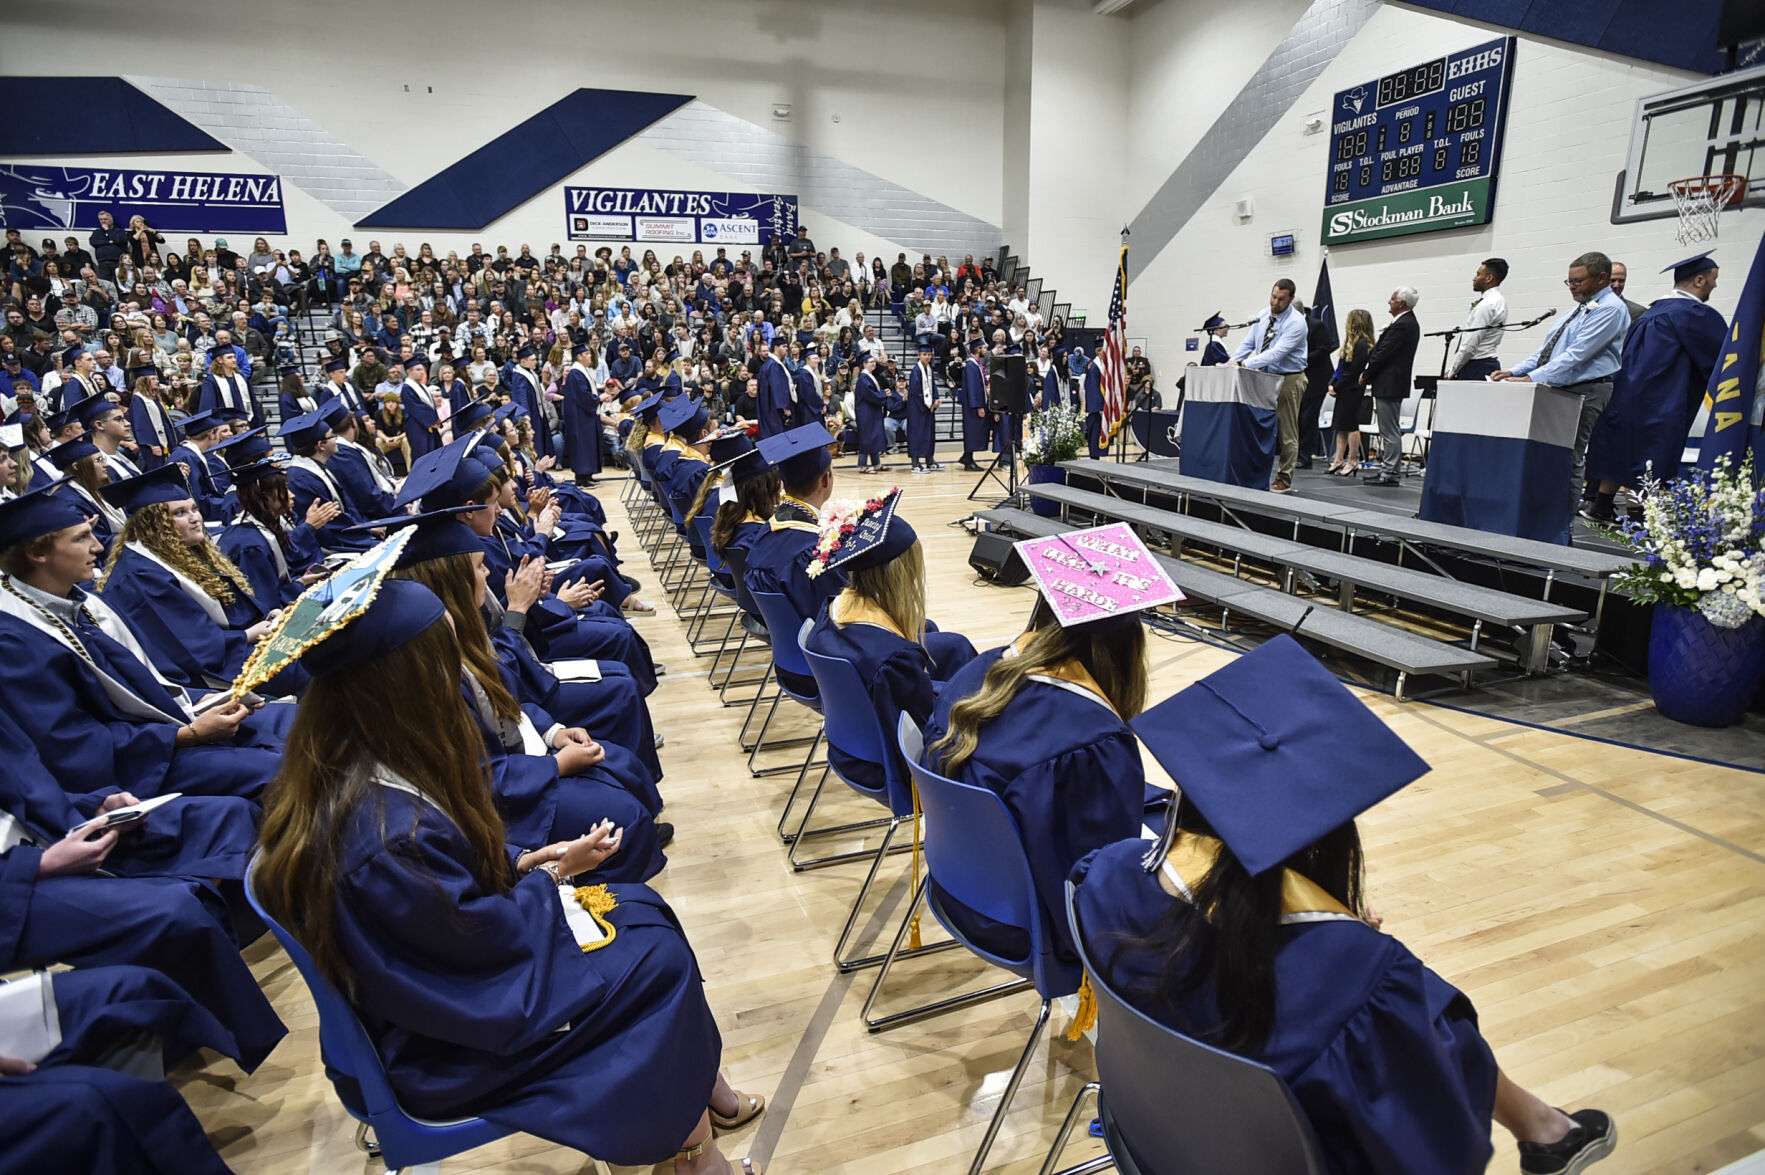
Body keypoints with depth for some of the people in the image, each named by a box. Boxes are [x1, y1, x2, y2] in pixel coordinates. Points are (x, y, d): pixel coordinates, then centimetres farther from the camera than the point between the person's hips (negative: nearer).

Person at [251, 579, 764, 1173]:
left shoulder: (339, 770, -6)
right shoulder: (389, 837, -36)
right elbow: (492, 942, -24)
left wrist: (522, 862, -4)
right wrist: (551, 874, -8)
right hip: (441, 1047, -9)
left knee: (642, 907, 6)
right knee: (659, 957, -7)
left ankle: (700, 1082, 20)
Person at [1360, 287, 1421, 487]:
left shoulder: (1402, 326, -18)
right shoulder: (1409, 323, 14)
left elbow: (1383, 354, -18)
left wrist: (1366, 375, -7)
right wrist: (1368, 373, 7)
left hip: (1389, 385, -11)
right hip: (1394, 383, 11)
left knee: (1390, 431, -5)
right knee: (1391, 430, 14)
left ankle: (1390, 473, -1)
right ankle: (1387, 468, 21)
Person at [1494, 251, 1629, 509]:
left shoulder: (1610, 309, -9)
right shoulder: (1580, 309, 22)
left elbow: (1577, 354, -20)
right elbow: (1548, 348, 21)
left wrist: (1531, 379, -26)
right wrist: (1514, 371, 7)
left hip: (1584, 392, -9)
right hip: (1558, 390, 9)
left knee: (1569, 458, -7)